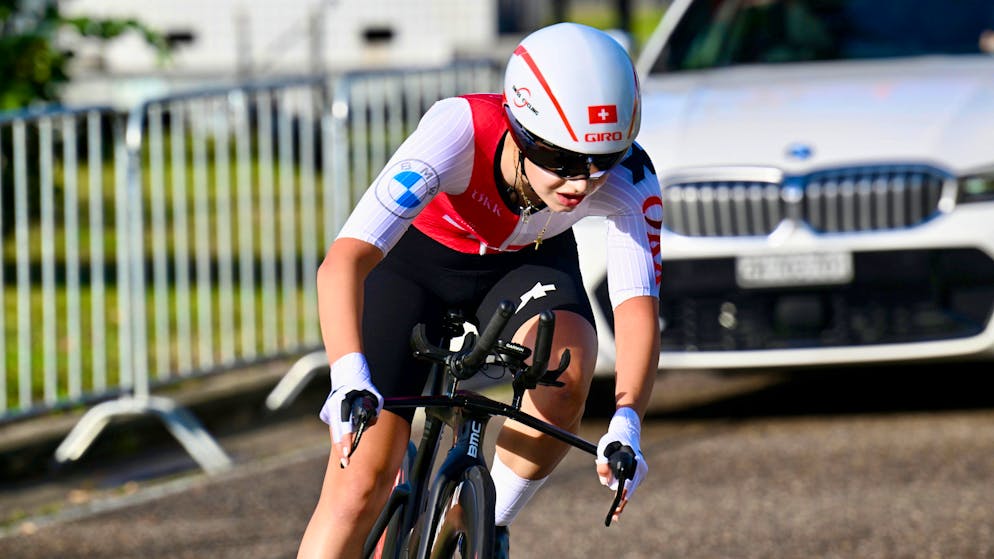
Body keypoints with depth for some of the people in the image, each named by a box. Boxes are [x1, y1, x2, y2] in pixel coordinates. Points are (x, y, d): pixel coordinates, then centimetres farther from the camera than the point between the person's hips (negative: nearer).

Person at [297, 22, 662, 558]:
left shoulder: (628, 181, -31)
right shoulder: (458, 132, -40)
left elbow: (637, 306, -31)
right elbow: (344, 262, -46)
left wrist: (625, 421, -48)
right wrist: (350, 380, -61)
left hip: (526, 262, 2)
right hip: (419, 257, -2)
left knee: (566, 372, -32)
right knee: (361, 482, -14)